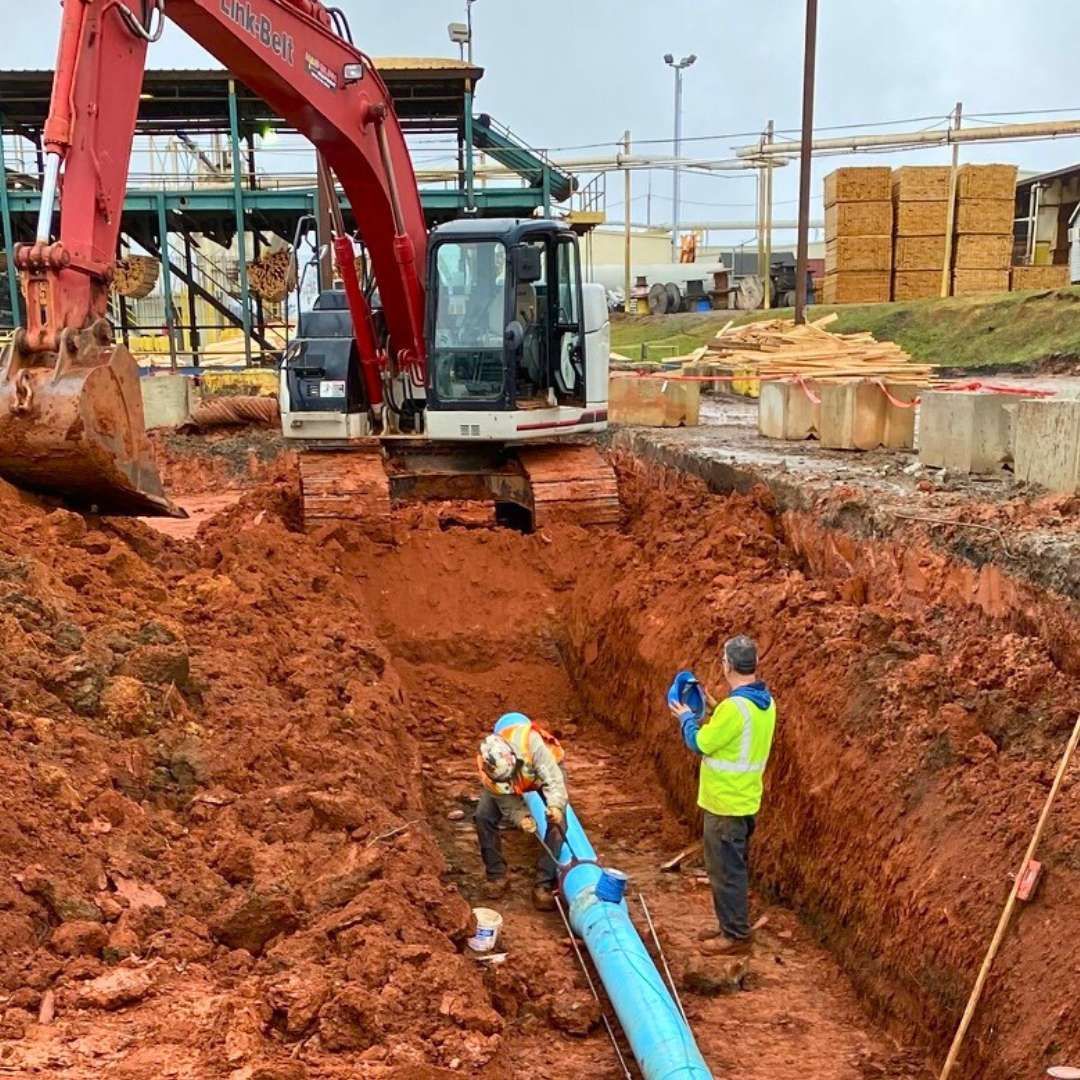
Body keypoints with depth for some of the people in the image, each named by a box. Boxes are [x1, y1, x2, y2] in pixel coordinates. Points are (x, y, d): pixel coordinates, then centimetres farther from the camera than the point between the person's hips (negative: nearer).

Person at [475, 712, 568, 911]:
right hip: (516, 783, 2)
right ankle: (497, 876, 0)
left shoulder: (529, 741, -47)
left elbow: (553, 778, -40)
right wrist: (521, 818, -45)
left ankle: (544, 885, -15)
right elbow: (508, 804, -24)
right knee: (483, 816, -14)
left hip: (545, 770, -2)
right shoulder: (487, 770, -35)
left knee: (557, 821, -22)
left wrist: (555, 805, -56)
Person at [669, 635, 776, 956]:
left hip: (726, 804, -9)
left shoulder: (734, 707, -26)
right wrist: (714, 708, 13)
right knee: (734, 867, 20)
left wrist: (686, 717, 1)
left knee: (726, 870, 4)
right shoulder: (765, 702, 2)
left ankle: (735, 936, 14)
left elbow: (700, 743, -15)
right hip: (745, 800, 9)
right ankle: (731, 926, 32)